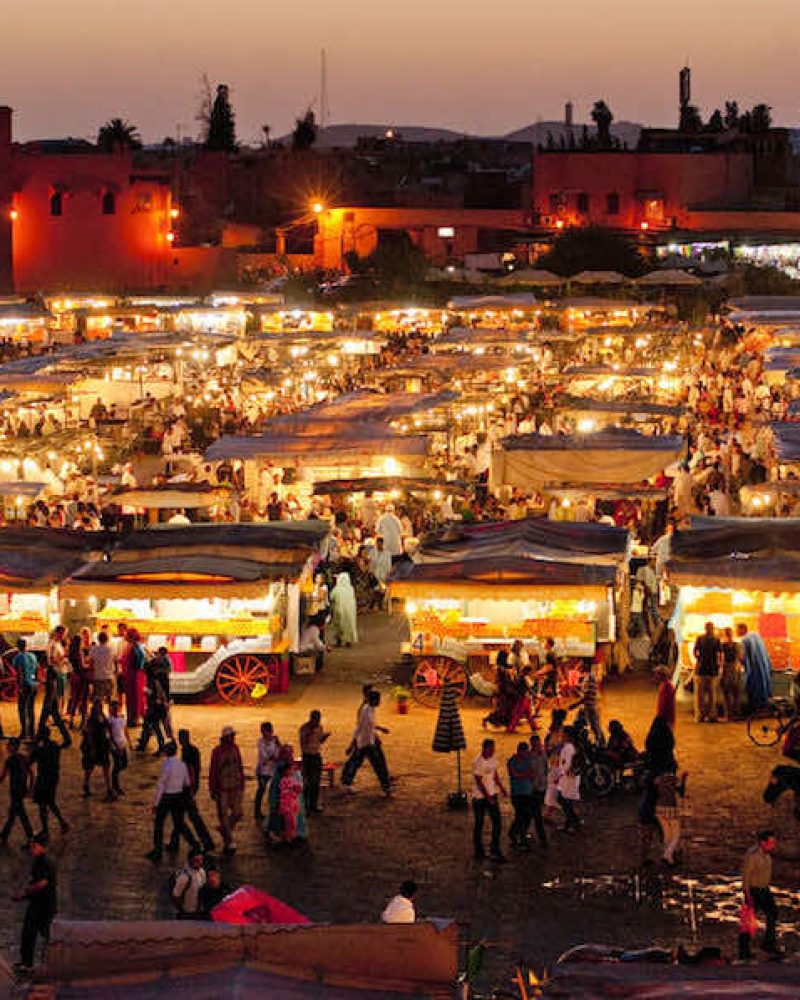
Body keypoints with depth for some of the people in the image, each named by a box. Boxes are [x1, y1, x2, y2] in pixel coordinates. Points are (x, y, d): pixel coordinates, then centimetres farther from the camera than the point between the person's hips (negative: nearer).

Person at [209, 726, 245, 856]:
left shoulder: (235, 749, 5)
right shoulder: (217, 751, -8)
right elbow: (213, 771, -6)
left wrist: (242, 785, 11)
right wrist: (213, 790, -7)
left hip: (236, 787, 4)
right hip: (222, 788, -4)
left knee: (237, 813, 3)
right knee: (223, 814, 1)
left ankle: (224, 829, 31)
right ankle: (229, 843, 7)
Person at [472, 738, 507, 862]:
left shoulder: (493, 759, 3)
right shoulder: (477, 762, -19)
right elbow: (479, 782, -20)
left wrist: (501, 788, 1)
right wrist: (488, 797, -22)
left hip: (492, 794, 7)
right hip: (479, 796, -7)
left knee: (497, 821, 1)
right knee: (479, 824, 4)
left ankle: (495, 851, 7)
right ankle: (479, 852, 15)